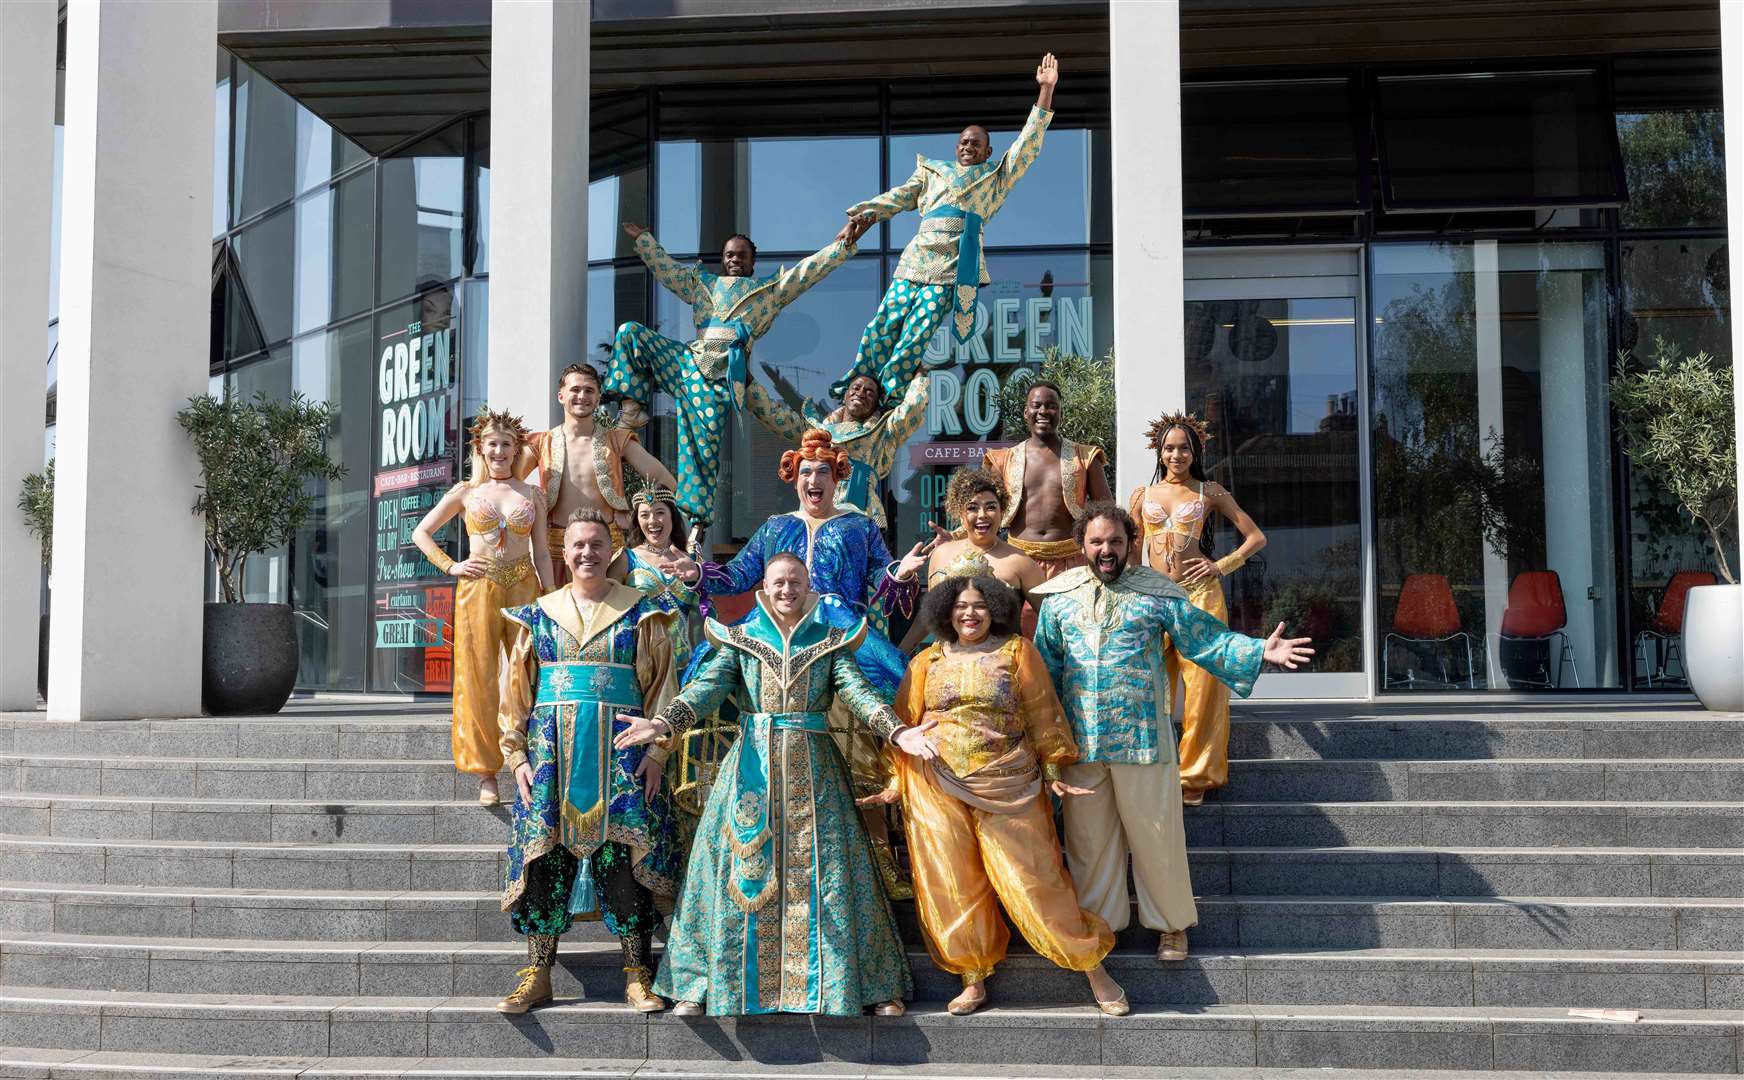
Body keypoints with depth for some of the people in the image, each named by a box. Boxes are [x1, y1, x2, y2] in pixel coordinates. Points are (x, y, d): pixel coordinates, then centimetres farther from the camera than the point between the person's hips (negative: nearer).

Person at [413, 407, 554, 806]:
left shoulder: (533, 495, 11)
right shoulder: (466, 492, 8)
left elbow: (542, 553, 10)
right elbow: (421, 532, 12)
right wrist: (450, 567, 0)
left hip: (523, 587, 1)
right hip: (478, 589, -1)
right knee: (478, 679, -2)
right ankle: (486, 775, 4)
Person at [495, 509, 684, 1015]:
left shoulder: (642, 613, 7)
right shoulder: (538, 615, 13)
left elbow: (662, 683, 4)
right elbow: (517, 690, 13)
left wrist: (657, 749, -6)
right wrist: (517, 755, 3)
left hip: (622, 752, -2)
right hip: (551, 748, 2)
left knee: (625, 854, -7)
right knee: (544, 853, -2)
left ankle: (636, 975, -1)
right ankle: (537, 973, 6)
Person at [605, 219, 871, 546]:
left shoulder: (771, 287, 21)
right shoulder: (700, 282, 29)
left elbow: (809, 270, 12)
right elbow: (664, 266, 35)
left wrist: (842, 244, 1)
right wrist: (642, 237, 34)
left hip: (721, 375, -4)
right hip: (686, 360, 4)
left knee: (703, 450, -11)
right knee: (630, 332, -11)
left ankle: (697, 524, -6)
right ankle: (634, 407, -7)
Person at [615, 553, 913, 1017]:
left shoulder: (830, 641, 8)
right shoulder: (740, 639, 7)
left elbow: (857, 690, -5)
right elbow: (708, 685, -7)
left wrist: (898, 731, -23)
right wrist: (664, 722, -25)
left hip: (813, 768, 0)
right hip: (753, 767, 0)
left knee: (822, 870, 0)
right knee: (742, 870, 0)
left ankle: (876, 987, 8)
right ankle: (697, 986, 9)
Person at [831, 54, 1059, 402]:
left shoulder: (996, 176, 22)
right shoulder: (933, 171, 29)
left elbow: (1028, 142, 16)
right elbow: (902, 196, 19)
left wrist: (1046, 90, 11)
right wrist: (870, 211, 1)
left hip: (954, 262, -3)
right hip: (917, 253, 3)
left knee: (920, 328, -13)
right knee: (887, 320, -5)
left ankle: (889, 391, -7)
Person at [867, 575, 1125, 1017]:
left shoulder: (1016, 652, 3)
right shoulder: (928, 661, 10)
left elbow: (1042, 715, 3)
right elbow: (904, 723, 11)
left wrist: (1053, 773, 0)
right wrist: (896, 782, 7)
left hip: (1006, 787, -2)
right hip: (939, 790, 3)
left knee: (1033, 881, -4)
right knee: (954, 888, 4)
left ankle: (1094, 970, 7)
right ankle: (974, 983, 16)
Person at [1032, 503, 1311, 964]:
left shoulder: (1157, 592, 1)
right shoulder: (1059, 595, 6)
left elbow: (1205, 639, 0)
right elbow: (1044, 664, 12)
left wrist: (1260, 651, -12)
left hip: (1142, 736, -2)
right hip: (1080, 739, 2)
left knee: (1154, 832, 3)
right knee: (1088, 836, 9)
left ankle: (1171, 923, 20)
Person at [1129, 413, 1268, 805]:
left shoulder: (1210, 492, 6)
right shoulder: (1142, 494, 11)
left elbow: (1256, 538, 8)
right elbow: (1132, 554, 15)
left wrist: (1222, 566, -2)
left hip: (1200, 595, -2)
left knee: (1202, 684, -3)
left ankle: (1197, 775, 7)